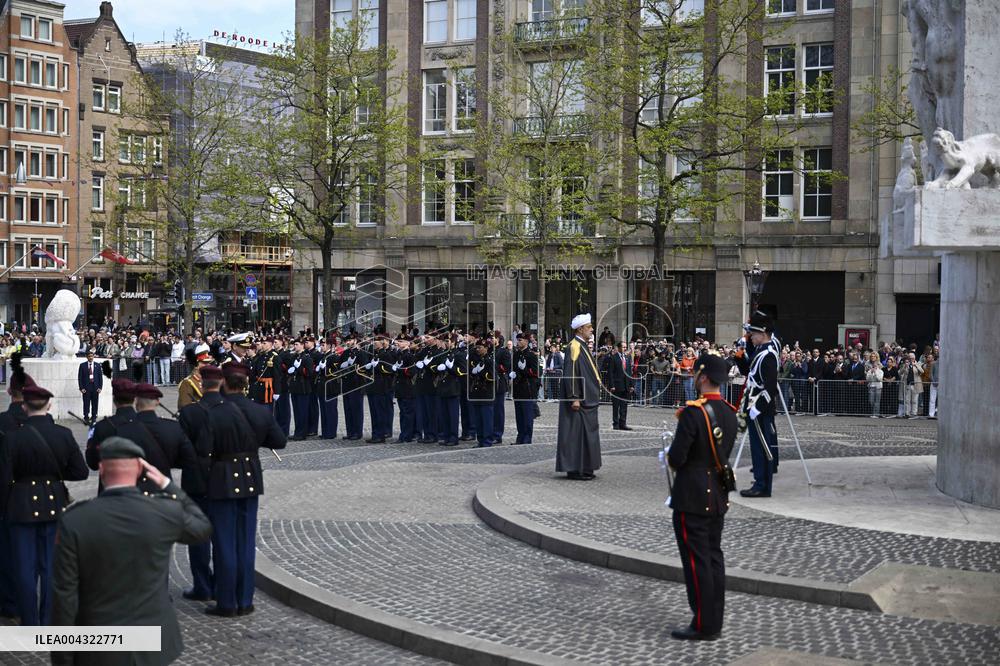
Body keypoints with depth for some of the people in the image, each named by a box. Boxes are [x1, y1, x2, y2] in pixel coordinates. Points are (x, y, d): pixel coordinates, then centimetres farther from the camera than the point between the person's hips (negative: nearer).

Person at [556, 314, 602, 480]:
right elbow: (570, 374, -20)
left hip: (587, 400, 10)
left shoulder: (583, 346, 16)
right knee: (576, 433, -7)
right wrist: (574, 398, -24)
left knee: (586, 433, 11)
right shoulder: (574, 347, -14)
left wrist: (593, 395, 21)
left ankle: (584, 468, 16)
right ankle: (574, 470, -3)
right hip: (579, 400, -10)